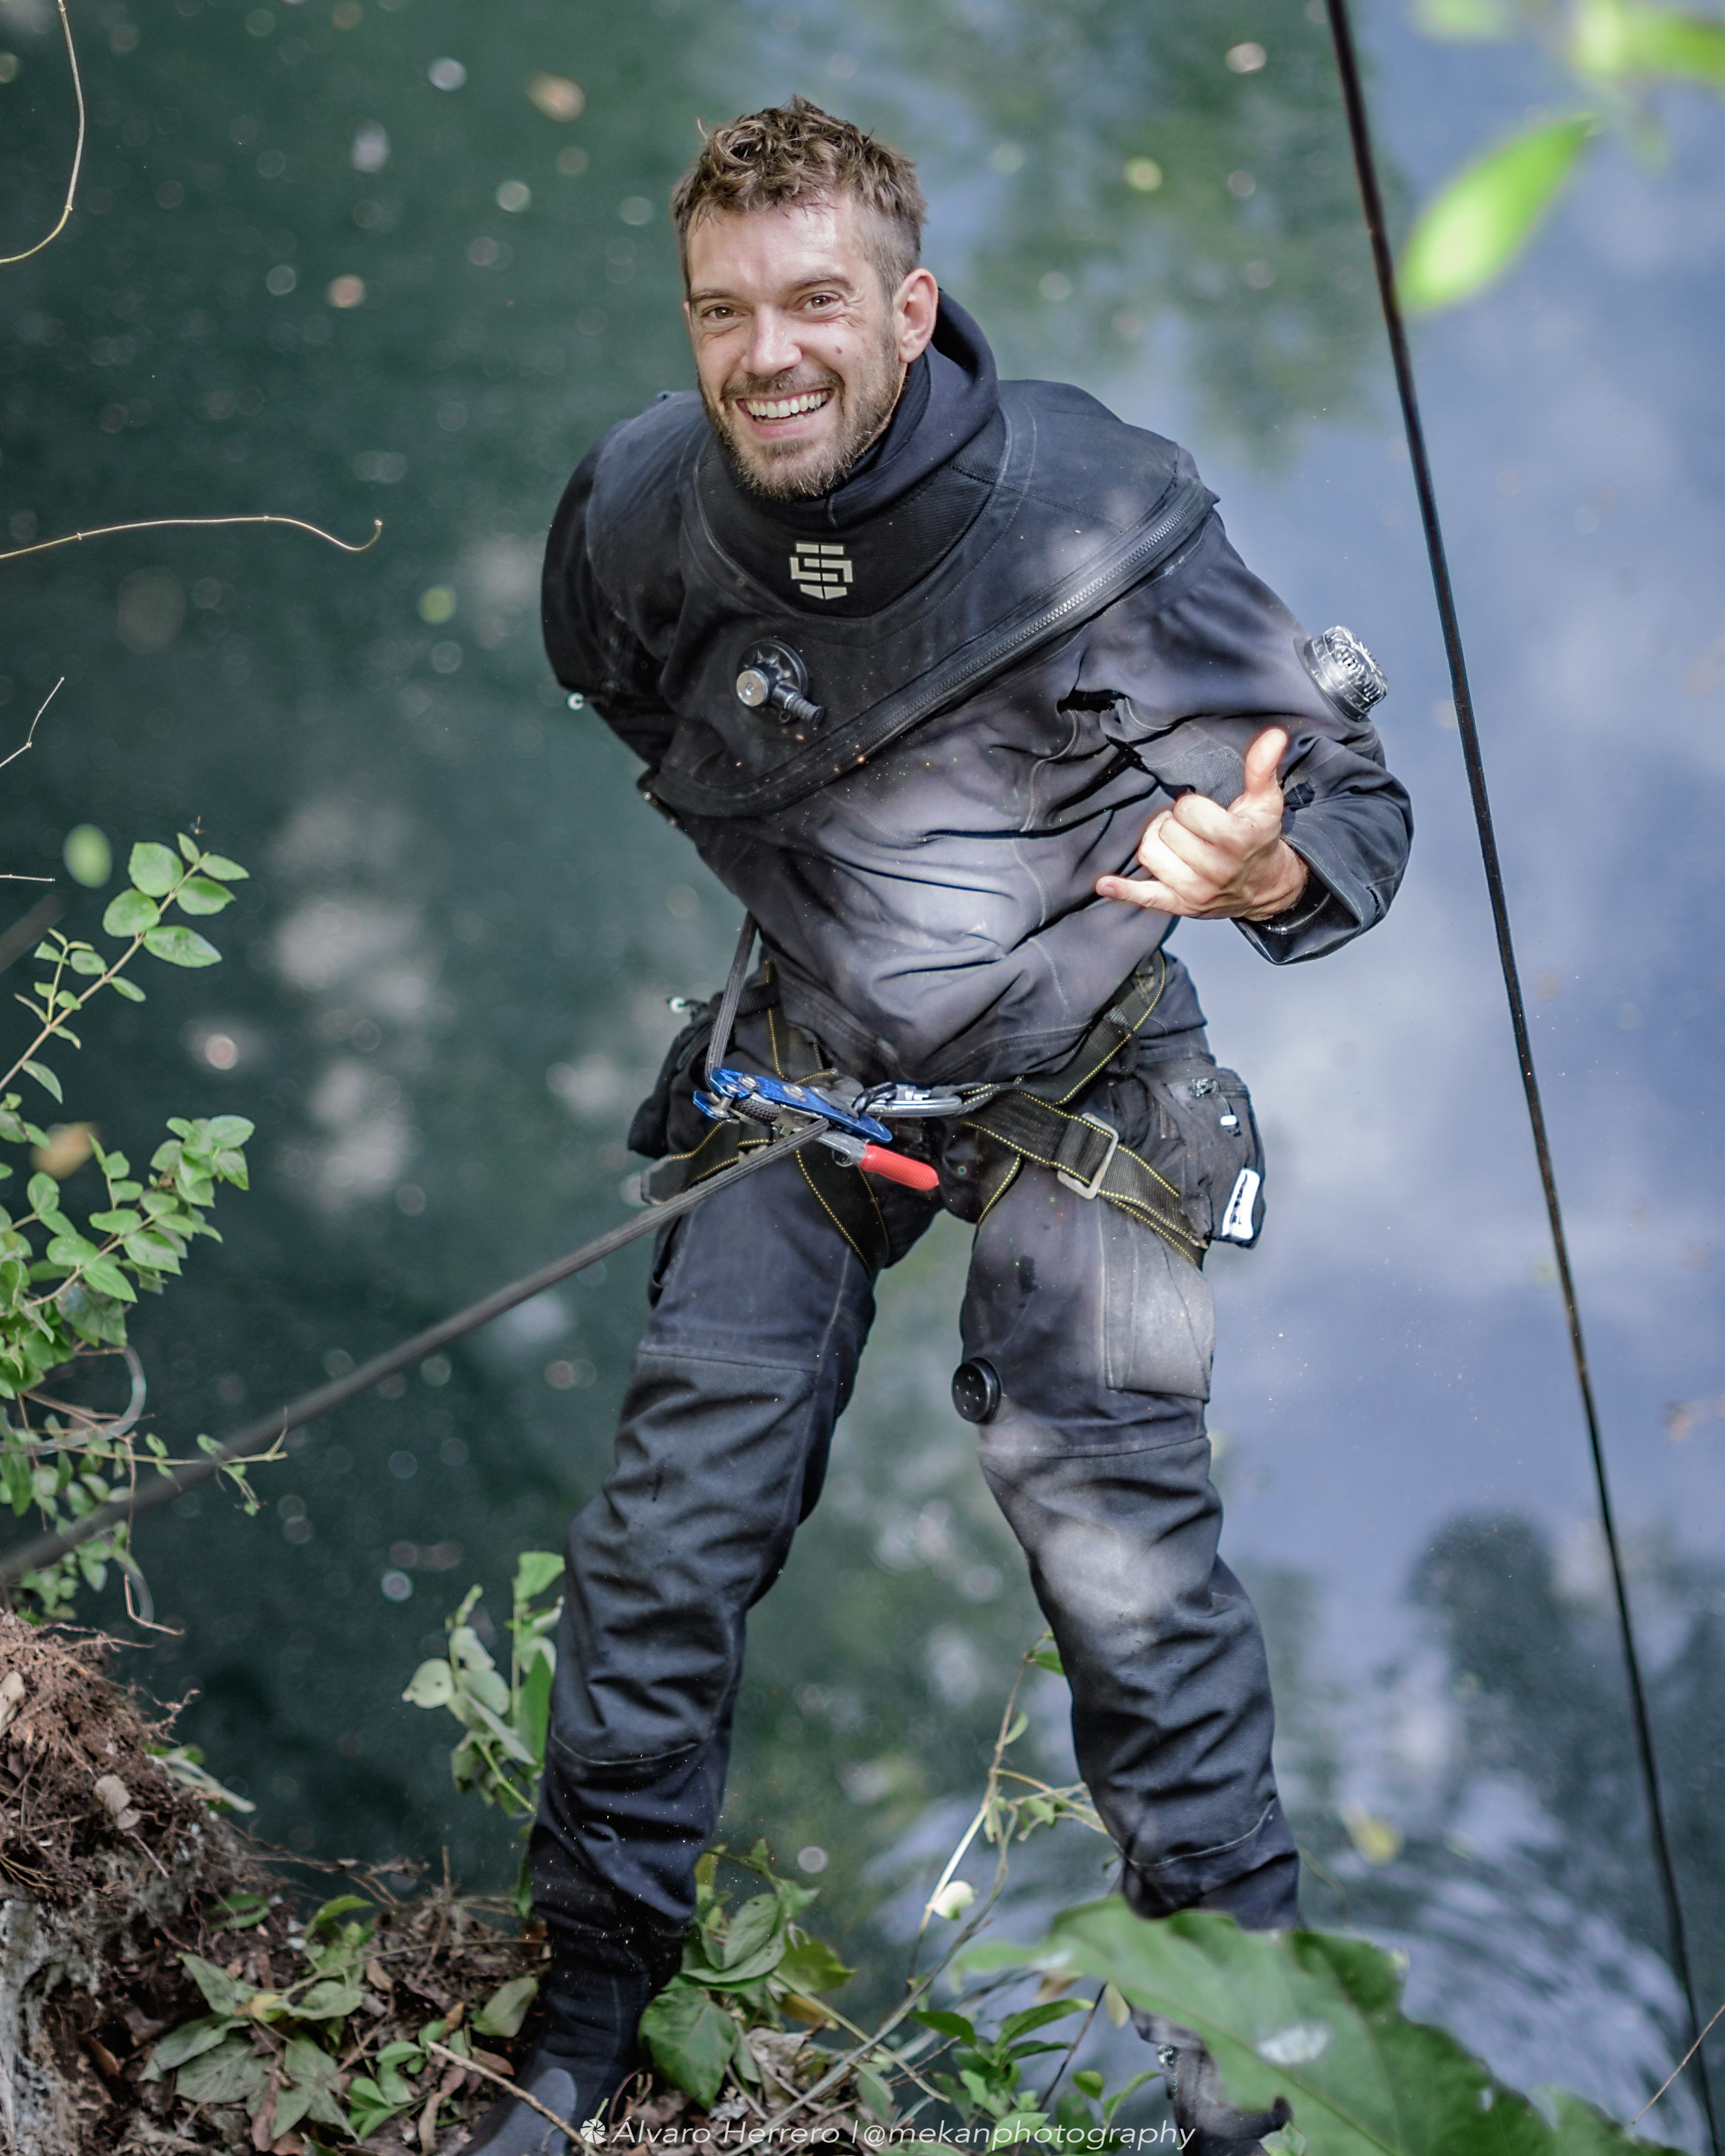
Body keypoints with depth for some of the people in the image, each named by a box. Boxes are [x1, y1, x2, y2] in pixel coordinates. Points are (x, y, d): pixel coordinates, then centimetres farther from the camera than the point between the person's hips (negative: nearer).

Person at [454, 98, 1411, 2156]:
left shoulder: (1096, 515, -26)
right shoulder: (643, 507, -15)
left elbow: (1354, 799, -22)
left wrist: (1264, 868, -45)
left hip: (1073, 1085, -3)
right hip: (804, 1066, 3)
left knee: (1119, 1527, -7)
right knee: (674, 1508, 1)